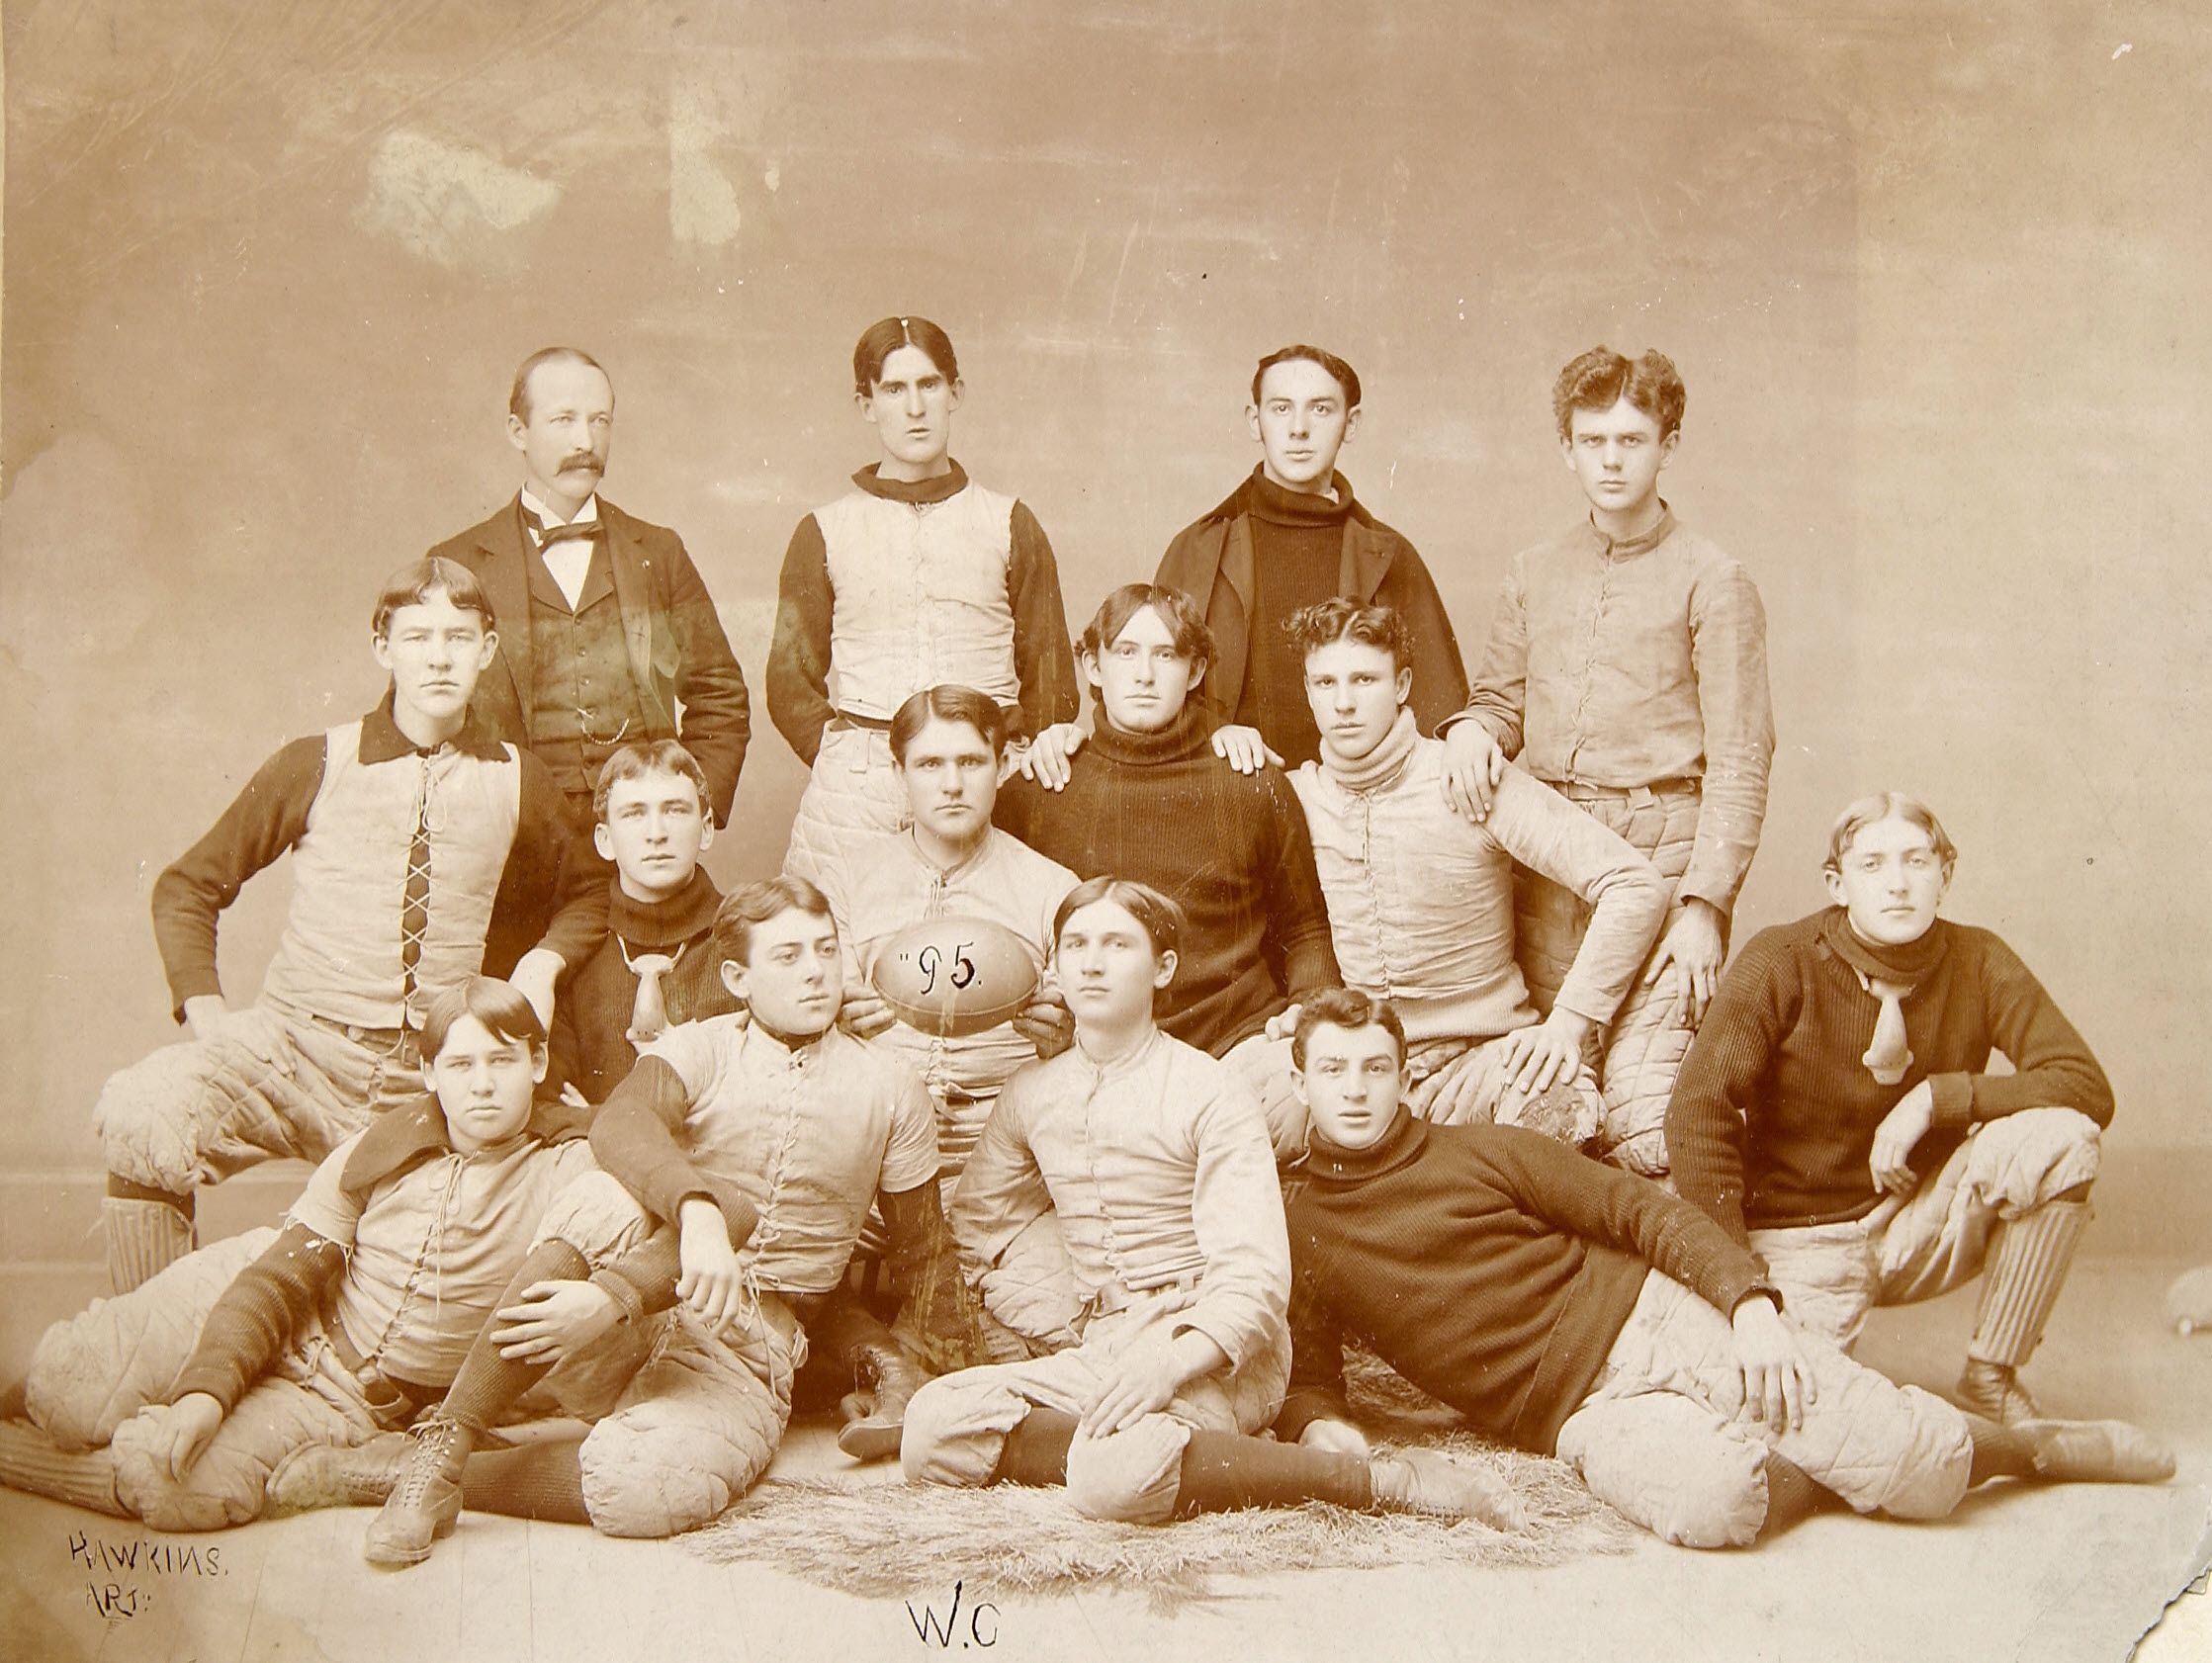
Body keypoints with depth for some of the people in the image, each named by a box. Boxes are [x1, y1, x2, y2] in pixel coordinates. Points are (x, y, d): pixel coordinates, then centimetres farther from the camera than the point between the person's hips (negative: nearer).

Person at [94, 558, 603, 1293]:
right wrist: (204, 1008, -3)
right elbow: (187, 886, 11)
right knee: (139, 1116, -29)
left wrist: (542, 963, 3)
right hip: (295, 1044, -1)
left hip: (431, 1076, 2)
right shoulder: (317, 765, 4)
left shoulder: (517, 782, 9)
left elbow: (585, 897, 24)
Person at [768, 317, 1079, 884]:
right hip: (853, 790, 0)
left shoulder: (1010, 525, 13)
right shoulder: (825, 532, 11)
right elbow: (791, 682, 11)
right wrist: (842, 760, -2)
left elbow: (1050, 675, 13)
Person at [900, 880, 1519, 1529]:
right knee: (933, 1425, -22)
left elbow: (1254, 1279, -13)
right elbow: (975, 1221, 28)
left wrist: (1173, 1359, -31)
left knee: (1117, 1477, -38)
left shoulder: (1211, 1094, -4)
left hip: (1211, 1352, -5)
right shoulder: (1030, 1095, 12)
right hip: (1100, 1349, 5)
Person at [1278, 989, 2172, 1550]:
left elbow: (1646, 1212, 4)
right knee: (1711, 1499, -37)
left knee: (1920, 1468, -15)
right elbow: (1305, 1374, 12)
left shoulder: (1480, 1152, 7)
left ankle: (2021, 1444, 18)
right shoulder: (1289, 1229, 9)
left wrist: (1751, 1299, -13)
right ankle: (1819, 1473, -4)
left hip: (1653, 1317, 1)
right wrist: (1317, 1425, -14)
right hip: (1583, 1412, 0)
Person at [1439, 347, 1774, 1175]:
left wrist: (1704, 904, -11)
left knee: (1642, 1124, -16)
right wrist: (1471, 729, -2)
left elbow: (1739, 763, -2)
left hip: (1659, 859, -4)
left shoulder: (1711, 582, 2)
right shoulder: (1534, 576, 17)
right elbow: (1501, 699, 24)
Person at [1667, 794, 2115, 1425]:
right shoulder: (1782, 963, -15)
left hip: (1919, 1227, 3)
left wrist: (1934, 1097, -22)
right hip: (1800, 1236, -3)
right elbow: (1699, 1113, -20)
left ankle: (1990, 1379, -7)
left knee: (2058, 1136, -22)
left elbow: (2087, 1087, -12)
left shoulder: (1977, 963, -6)